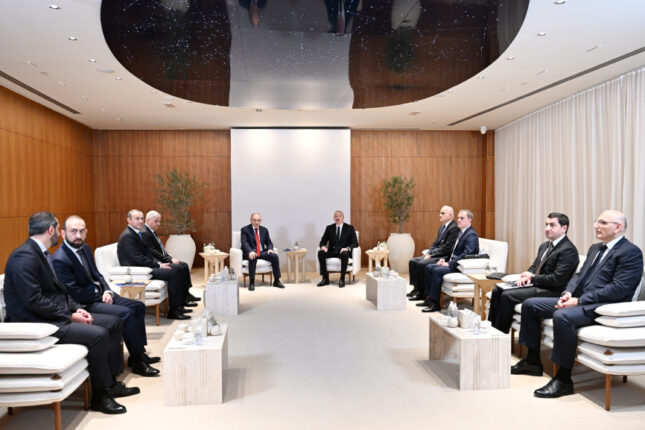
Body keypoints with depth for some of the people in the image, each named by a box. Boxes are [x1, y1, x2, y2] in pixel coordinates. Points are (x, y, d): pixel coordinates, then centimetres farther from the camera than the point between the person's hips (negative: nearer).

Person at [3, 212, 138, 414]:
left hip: (55, 315, 10)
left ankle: (110, 383, 10)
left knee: (113, 323, 4)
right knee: (98, 334, -26)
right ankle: (99, 396, -10)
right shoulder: (24, 257, -18)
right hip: (37, 322, -10)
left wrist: (77, 309, 1)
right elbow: (34, 300, -23)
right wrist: (70, 315, -19)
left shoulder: (41, 253, 14)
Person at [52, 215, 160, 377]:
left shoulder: (85, 248, 7)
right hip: (84, 304, -9)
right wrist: (101, 294, -10)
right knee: (126, 313, -24)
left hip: (100, 294, 10)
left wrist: (107, 291, -4)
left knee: (139, 307, 4)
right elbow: (75, 294, -20)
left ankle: (139, 353, 9)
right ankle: (138, 362, -13)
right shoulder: (59, 260, -20)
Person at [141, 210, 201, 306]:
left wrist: (170, 258, 5)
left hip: (161, 260, 10)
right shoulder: (144, 233, -16)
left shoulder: (152, 232, 16)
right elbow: (153, 253, -21)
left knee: (184, 265, 1)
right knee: (180, 269, -20)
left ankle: (186, 293, 2)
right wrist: (169, 260, -17)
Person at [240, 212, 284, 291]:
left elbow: (269, 242, 14)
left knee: (274, 256, -21)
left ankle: (276, 281, -13)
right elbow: (244, 243, -15)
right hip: (250, 253, -4)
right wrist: (250, 252, -34)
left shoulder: (264, 230, 14)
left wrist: (269, 249, -10)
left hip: (262, 252, 4)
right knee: (253, 258, -38)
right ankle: (251, 282, -27)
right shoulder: (245, 230, -2)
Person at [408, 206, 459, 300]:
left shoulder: (454, 228, -14)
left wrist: (431, 255, -17)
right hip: (435, 255, 10)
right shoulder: (442, 227, 17)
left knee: (421, 264, -25)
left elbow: (447, 248, -21)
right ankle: (416, 288, 5)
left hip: (444, 257, -10)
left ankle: (421, 293, -12)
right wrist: (428, 254, 1)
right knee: (412, 261, 0)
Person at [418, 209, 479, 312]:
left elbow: (466, 255, -25)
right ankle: (429, 298, 2)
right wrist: (445, 259, 6)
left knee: (437, 271, -27)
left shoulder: (471, 235, -14)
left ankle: (435, 303, -19)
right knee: (429, 267, 1)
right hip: (453, 263, 10)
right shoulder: (461, 232, 17)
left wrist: (449, 264, -23)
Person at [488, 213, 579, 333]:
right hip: (535, 284, 9)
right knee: (497, 291, -3)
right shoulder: (544, 246, 17)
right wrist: (526, 276, -1)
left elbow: (557, 279, -20)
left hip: (551, 291, -9)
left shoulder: (568, 250, -13)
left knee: (507, 295, -23)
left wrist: (532, 277, -11)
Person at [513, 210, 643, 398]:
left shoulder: (631, 252, -7)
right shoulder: (595, 248, 21)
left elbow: (619, 289, -18)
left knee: (562, 316, -37)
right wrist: (568, 292, -2)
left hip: (603, 306, -9)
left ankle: (563, 379, -24)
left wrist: (579, 300, -21)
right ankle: (533, 362, 12)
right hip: (578, 300, 10)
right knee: (530, 305, 3)